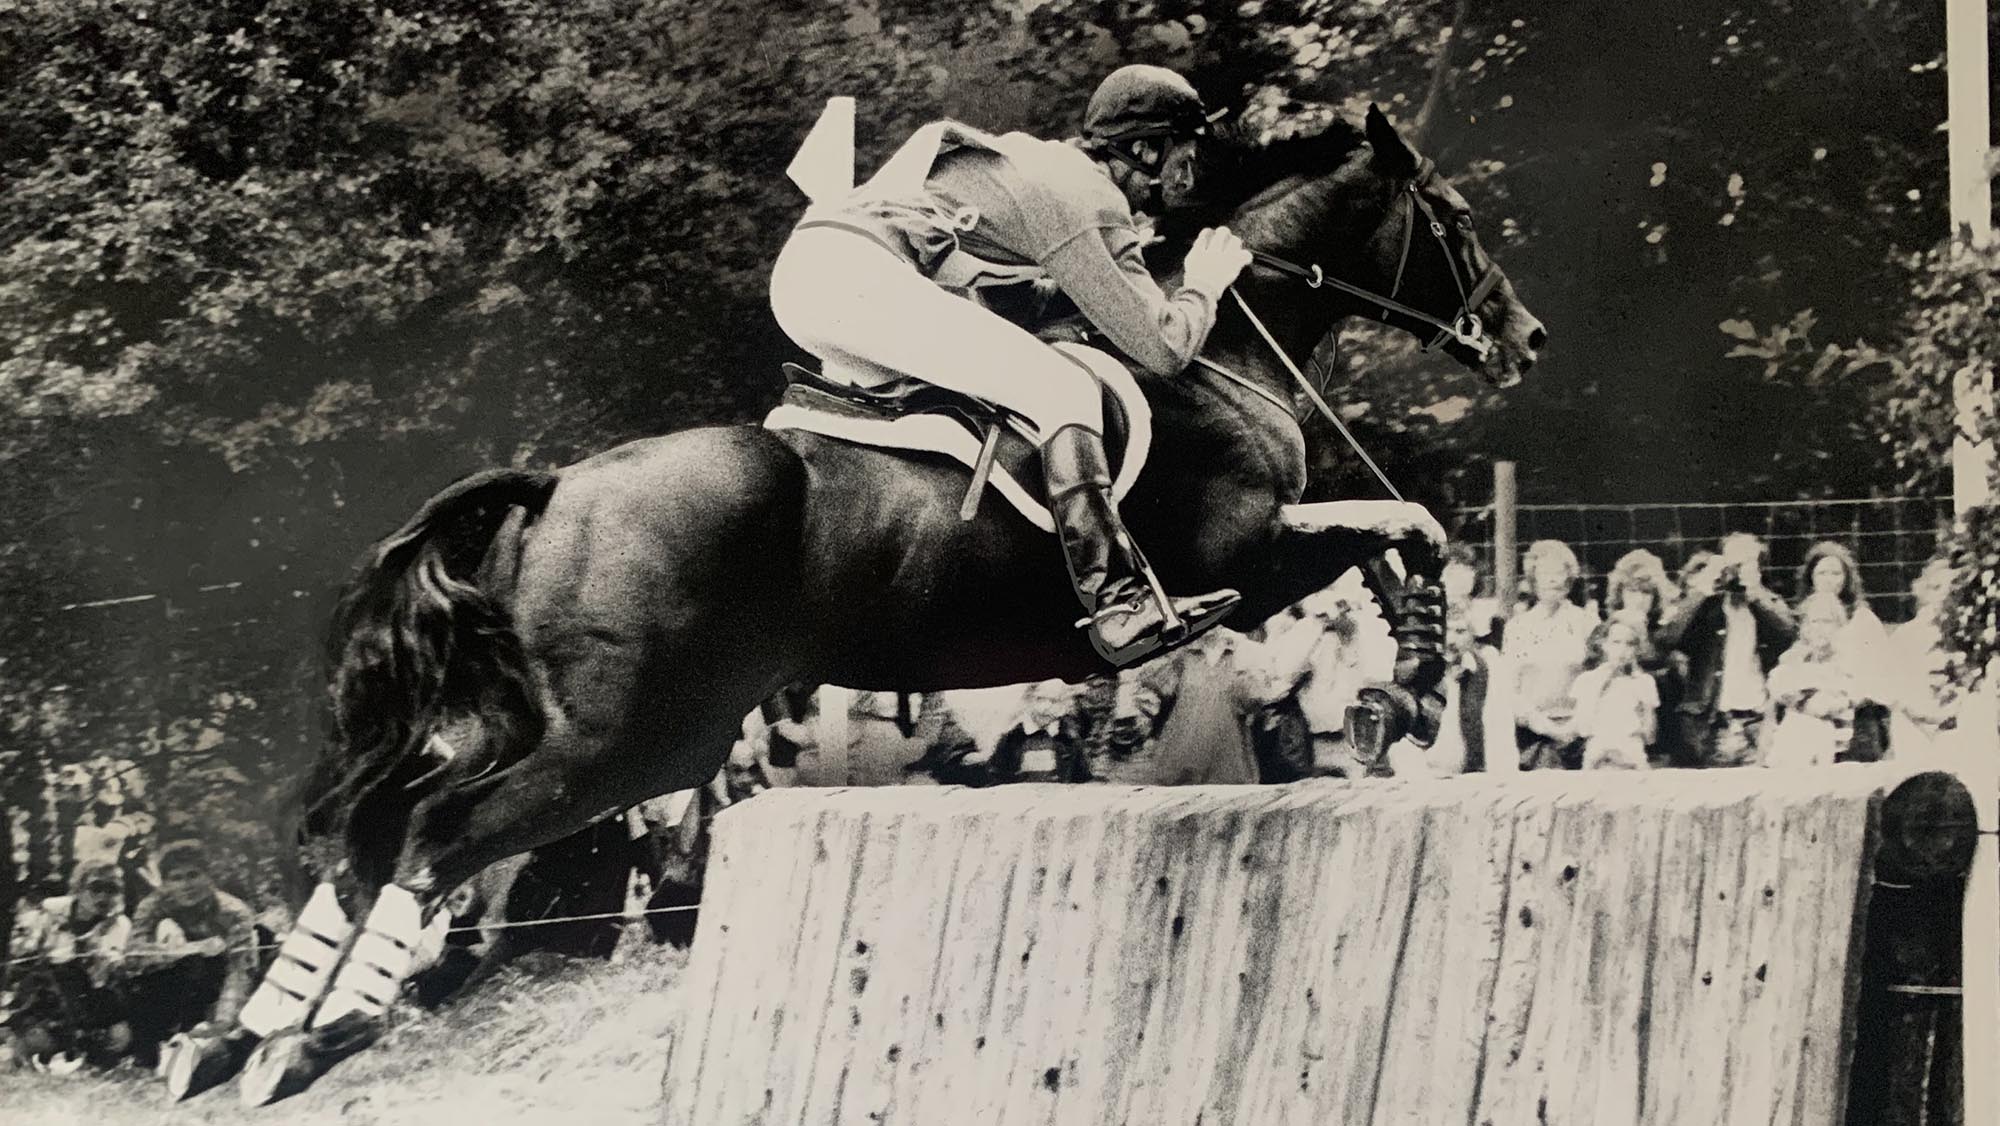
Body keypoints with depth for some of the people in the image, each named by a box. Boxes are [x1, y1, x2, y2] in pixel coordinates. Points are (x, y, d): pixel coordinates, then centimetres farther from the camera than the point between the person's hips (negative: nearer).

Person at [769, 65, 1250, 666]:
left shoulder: (1042, 160, 27)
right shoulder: (1091, 200, 0)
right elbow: (1163, 348, -3)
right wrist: (1205, 280, 16)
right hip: (857, 273, -10)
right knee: (1064, 389, -12)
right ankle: (1120, 605, -21)